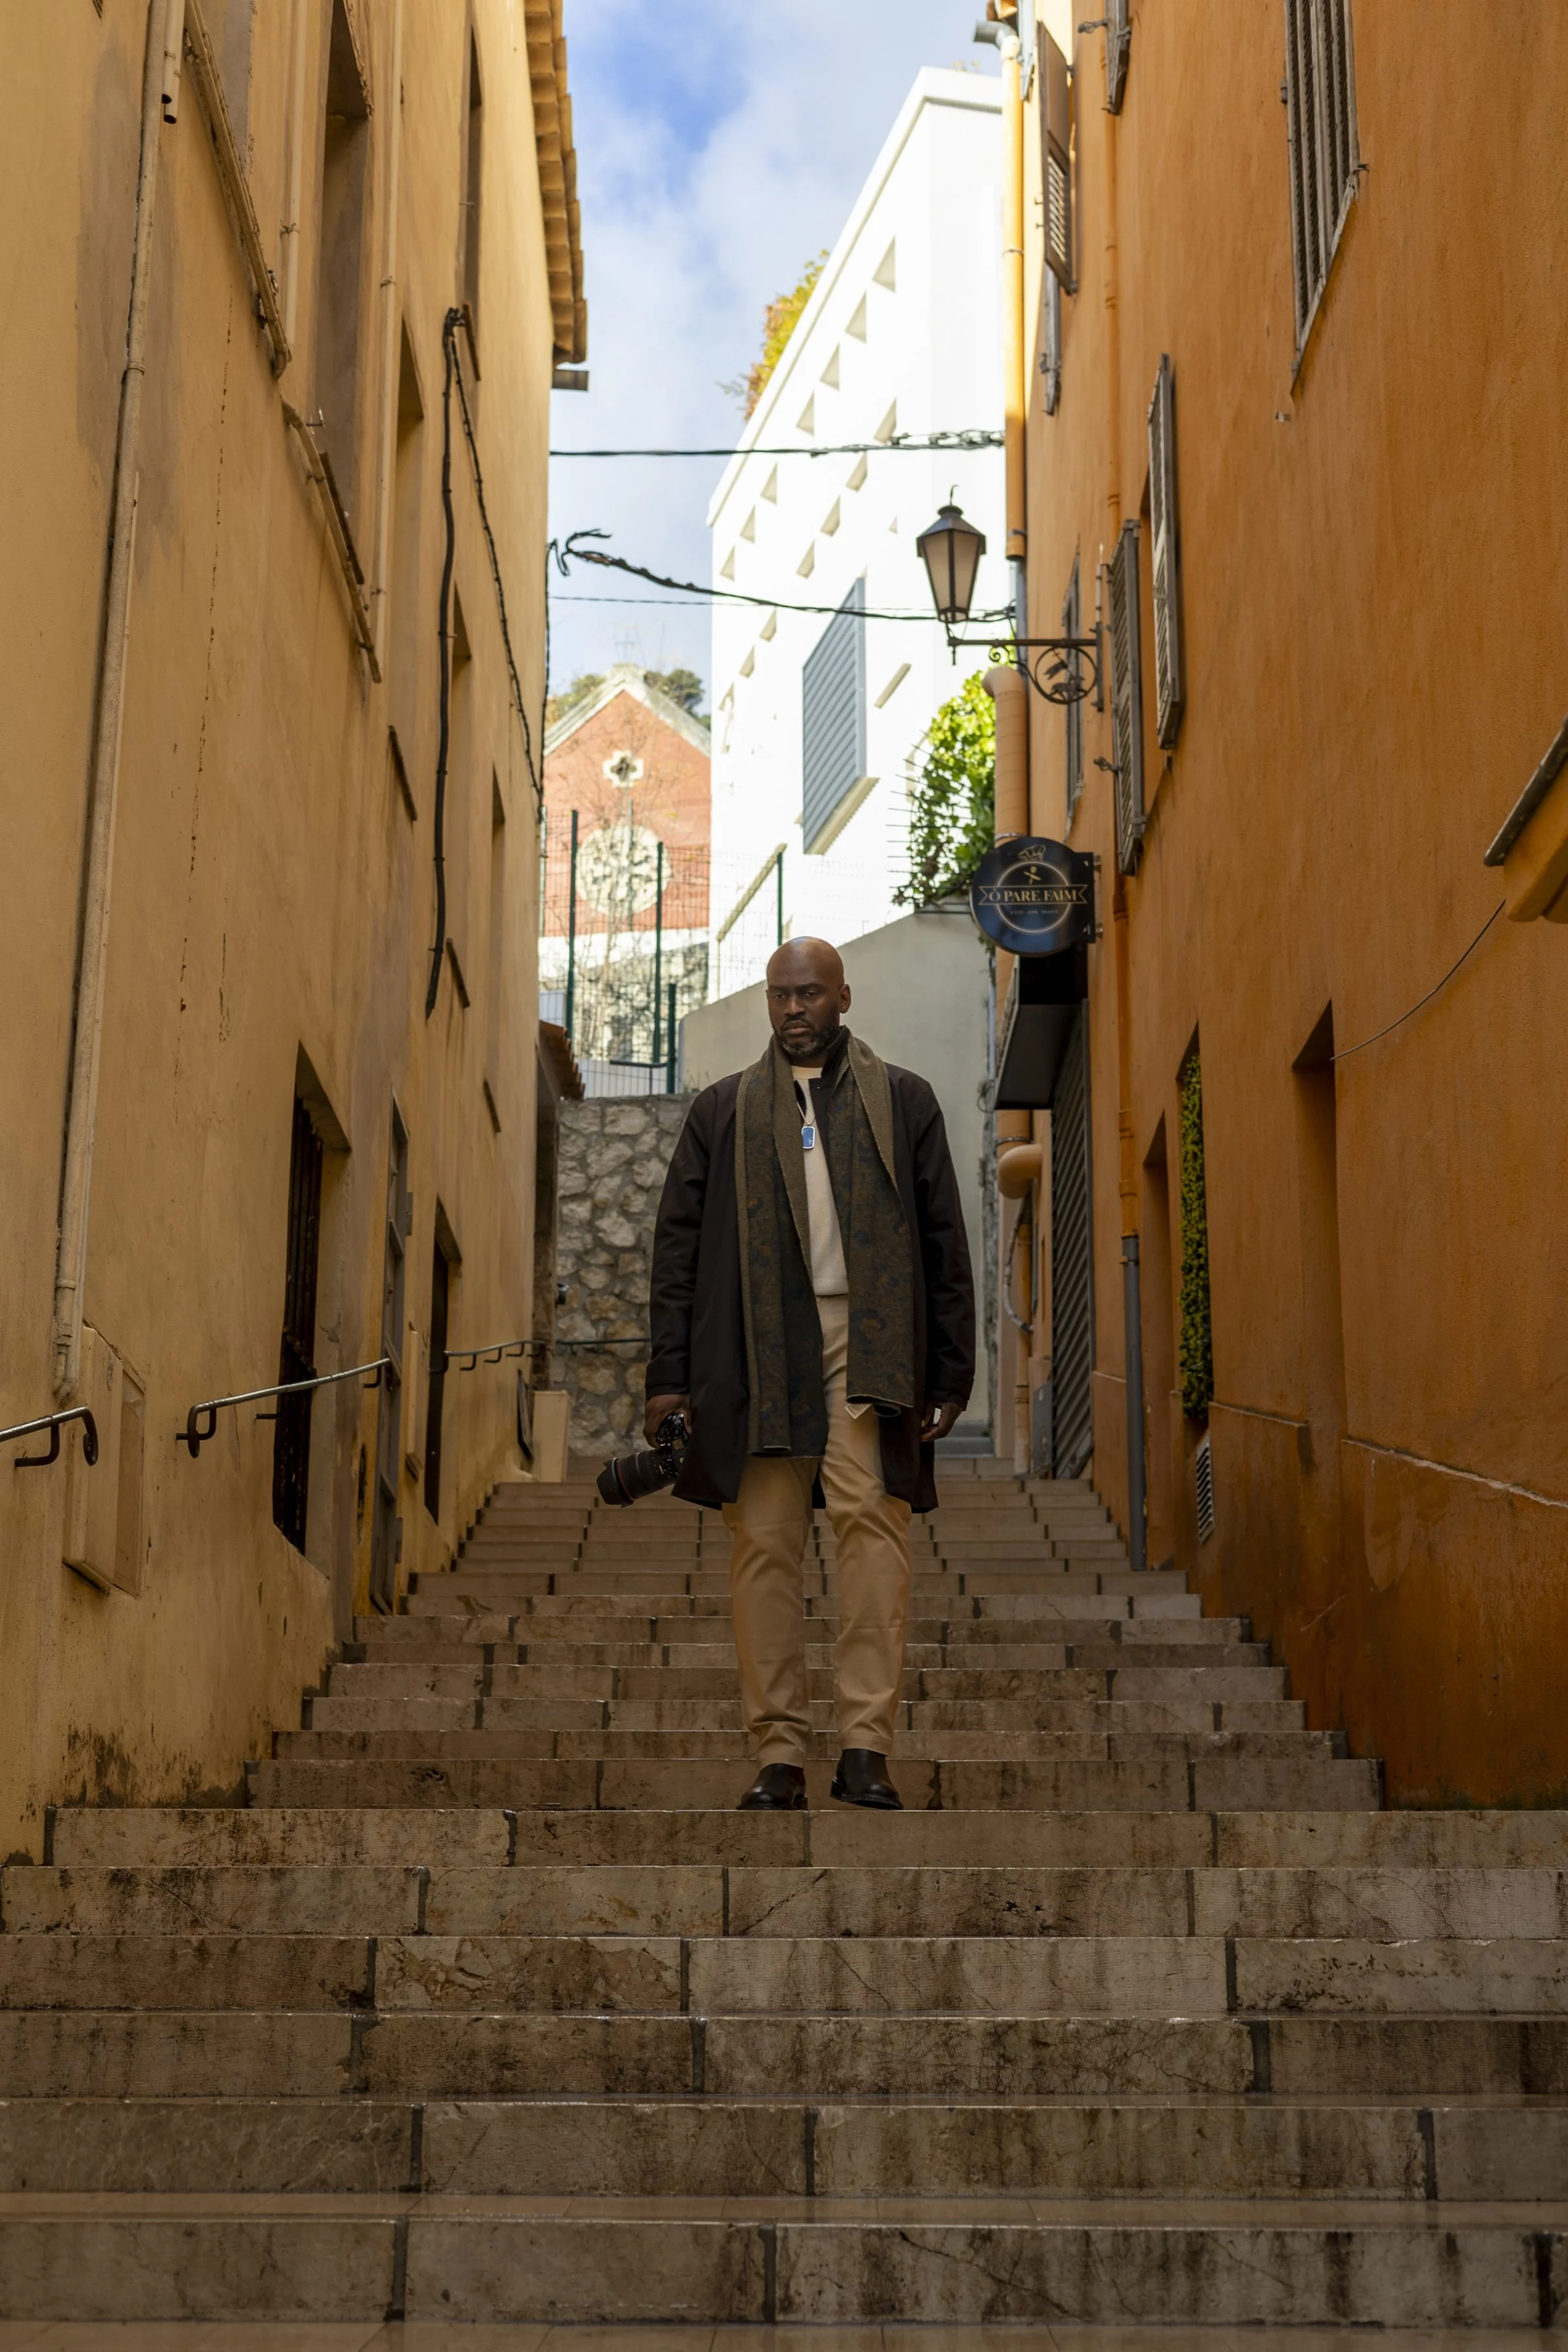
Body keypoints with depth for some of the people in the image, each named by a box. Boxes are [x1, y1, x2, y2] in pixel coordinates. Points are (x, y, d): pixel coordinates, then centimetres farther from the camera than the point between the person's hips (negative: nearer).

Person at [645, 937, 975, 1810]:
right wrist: (671, 1374, 4)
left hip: (869, 1345, -1)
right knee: (765, 1542, -2)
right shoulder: (725, 1109, 17)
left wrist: (952, 1371, 4)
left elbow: (945, 1242, 11)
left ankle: (867, 1744, -11)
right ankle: (781, 1753, 2)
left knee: (873, 1519, -14)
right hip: (757, 1352, 1)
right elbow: (680, 1244, 13)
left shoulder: (903, 1100, 14)